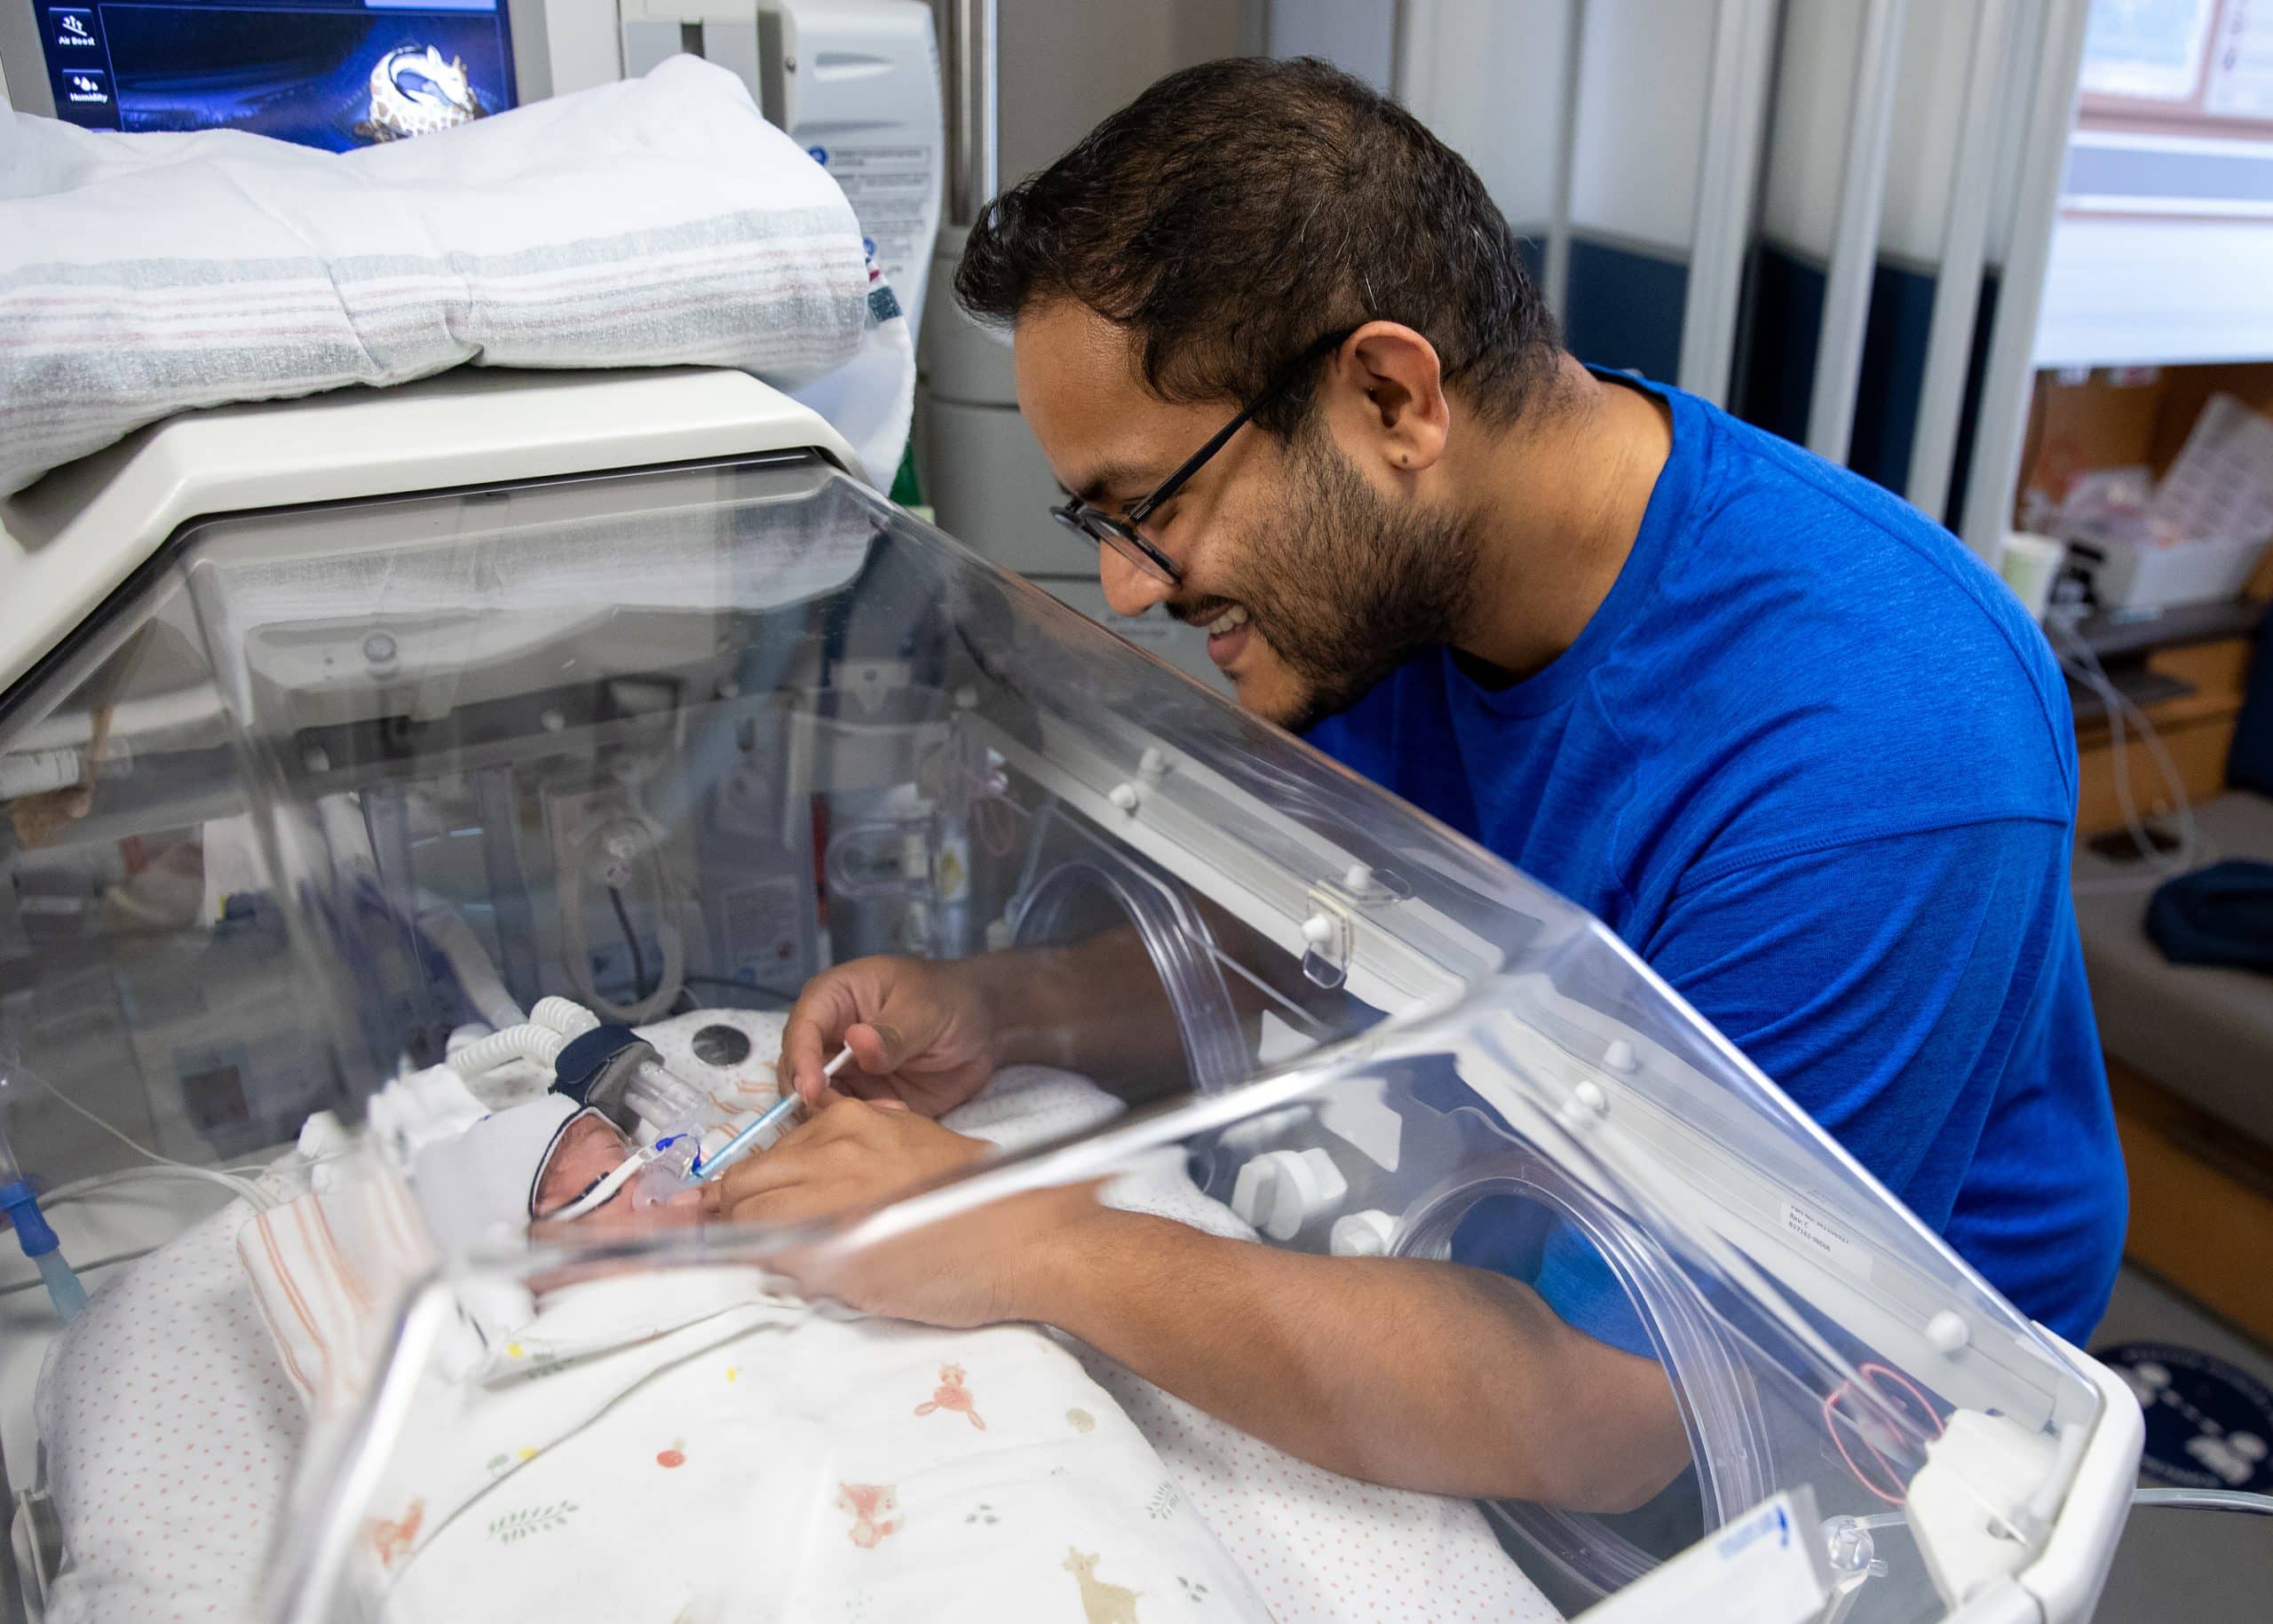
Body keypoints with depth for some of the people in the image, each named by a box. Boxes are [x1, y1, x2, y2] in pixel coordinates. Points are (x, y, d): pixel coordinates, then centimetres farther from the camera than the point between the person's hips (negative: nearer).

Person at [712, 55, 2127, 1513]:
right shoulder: (1383, 571, -9)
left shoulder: (1878, 760, -33)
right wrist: (998, 1014, -13)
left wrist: (1021, 1246, -31)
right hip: (1529, 1254, 6)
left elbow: (1597, 1416, -32)